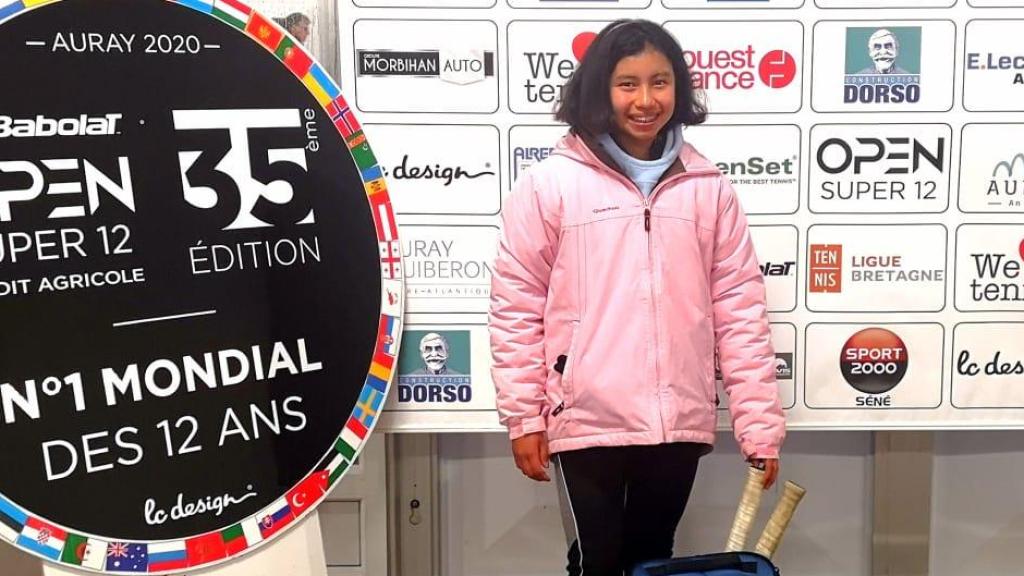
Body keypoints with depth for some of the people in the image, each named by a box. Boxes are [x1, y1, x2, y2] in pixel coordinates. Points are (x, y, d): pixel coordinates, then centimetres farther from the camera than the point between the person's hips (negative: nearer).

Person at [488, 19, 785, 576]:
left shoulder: (708, 188, 4)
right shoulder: (550, 183, -3)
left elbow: (740, 307, 4)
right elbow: (516, 306, -2)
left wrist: (760, 422, 2)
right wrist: (523, 417, -3)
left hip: (678, 423, 3)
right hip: (587, 422, -2)